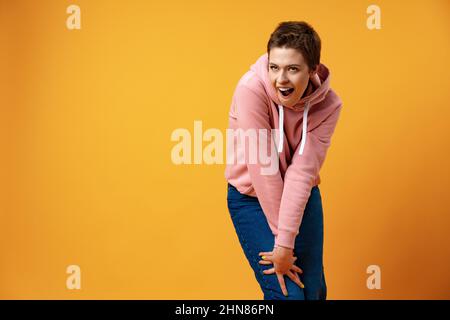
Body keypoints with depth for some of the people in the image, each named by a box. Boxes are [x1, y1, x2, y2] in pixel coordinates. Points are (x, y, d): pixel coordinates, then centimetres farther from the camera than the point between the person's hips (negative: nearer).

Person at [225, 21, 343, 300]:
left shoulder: (328, 105, -17)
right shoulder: (252, 89, -26)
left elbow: (302, 171, -22)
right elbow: (262, 167, -25)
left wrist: (286, 243, -27)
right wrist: (281, 239, -22)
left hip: (303, 196, 3)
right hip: (252, 198, -3)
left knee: (314, 291, 5)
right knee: (287, 294, -9)